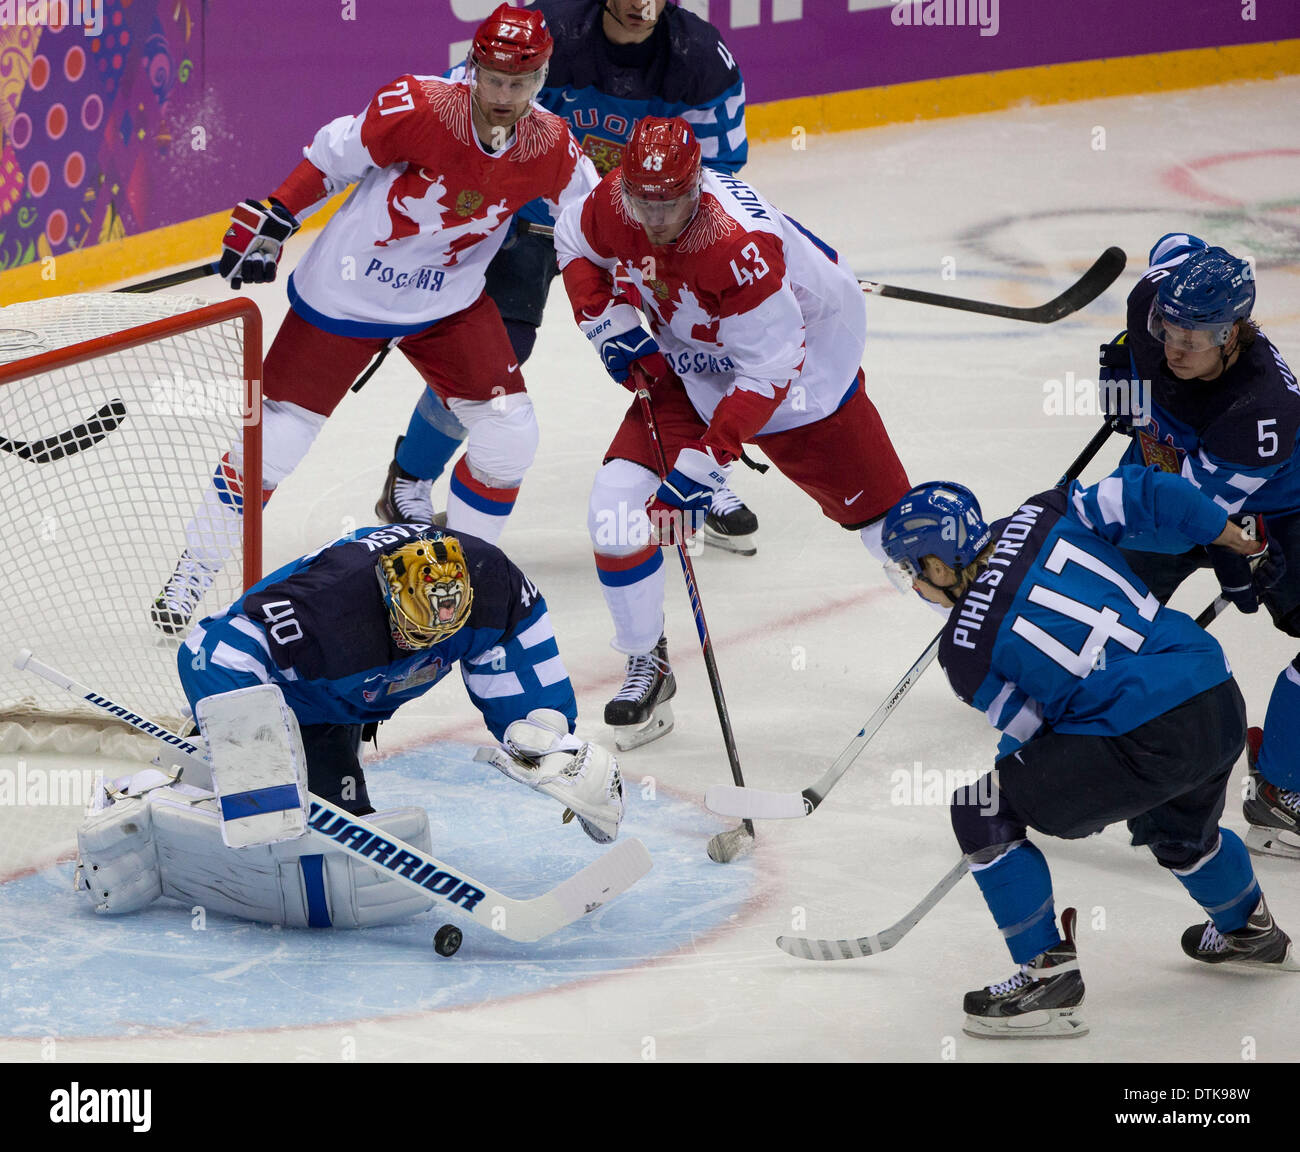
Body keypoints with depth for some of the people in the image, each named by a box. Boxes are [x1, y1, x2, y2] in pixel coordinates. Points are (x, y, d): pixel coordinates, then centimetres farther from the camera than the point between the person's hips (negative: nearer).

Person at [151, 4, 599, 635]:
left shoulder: (551, 147, -14)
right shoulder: (418, 105, -27)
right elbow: (336, 154, -13)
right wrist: (272, 219, -11)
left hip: (450, 300, 4)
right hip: (346, 292, -4)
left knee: (509, 432, -5)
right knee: (276, 437, -2)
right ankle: (194, 569, 15)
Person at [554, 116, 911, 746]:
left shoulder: (740, 244, -38)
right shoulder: (613, 205, -20)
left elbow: (769, 373, -33)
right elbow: (576, 246, 7)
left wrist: (703, 465, -35)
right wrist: (610, 326, -7)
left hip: (805, 357, -5)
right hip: (689, 360, 5)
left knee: (884, 517, -2)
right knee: (617, 507, -11)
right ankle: (646, 666, 7)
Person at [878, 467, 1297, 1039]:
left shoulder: (966, 647, -5)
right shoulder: (1043, 517, 8)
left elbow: (1024, 729, 4)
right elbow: (1148, 496, 6)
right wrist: (1233, 539, 21)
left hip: (1148, 744, -8)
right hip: (1225, 709, 8)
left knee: (983, 810, 2)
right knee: (1180, 834, 39)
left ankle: (1048, 973, 4)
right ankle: (1251, 932, 63)